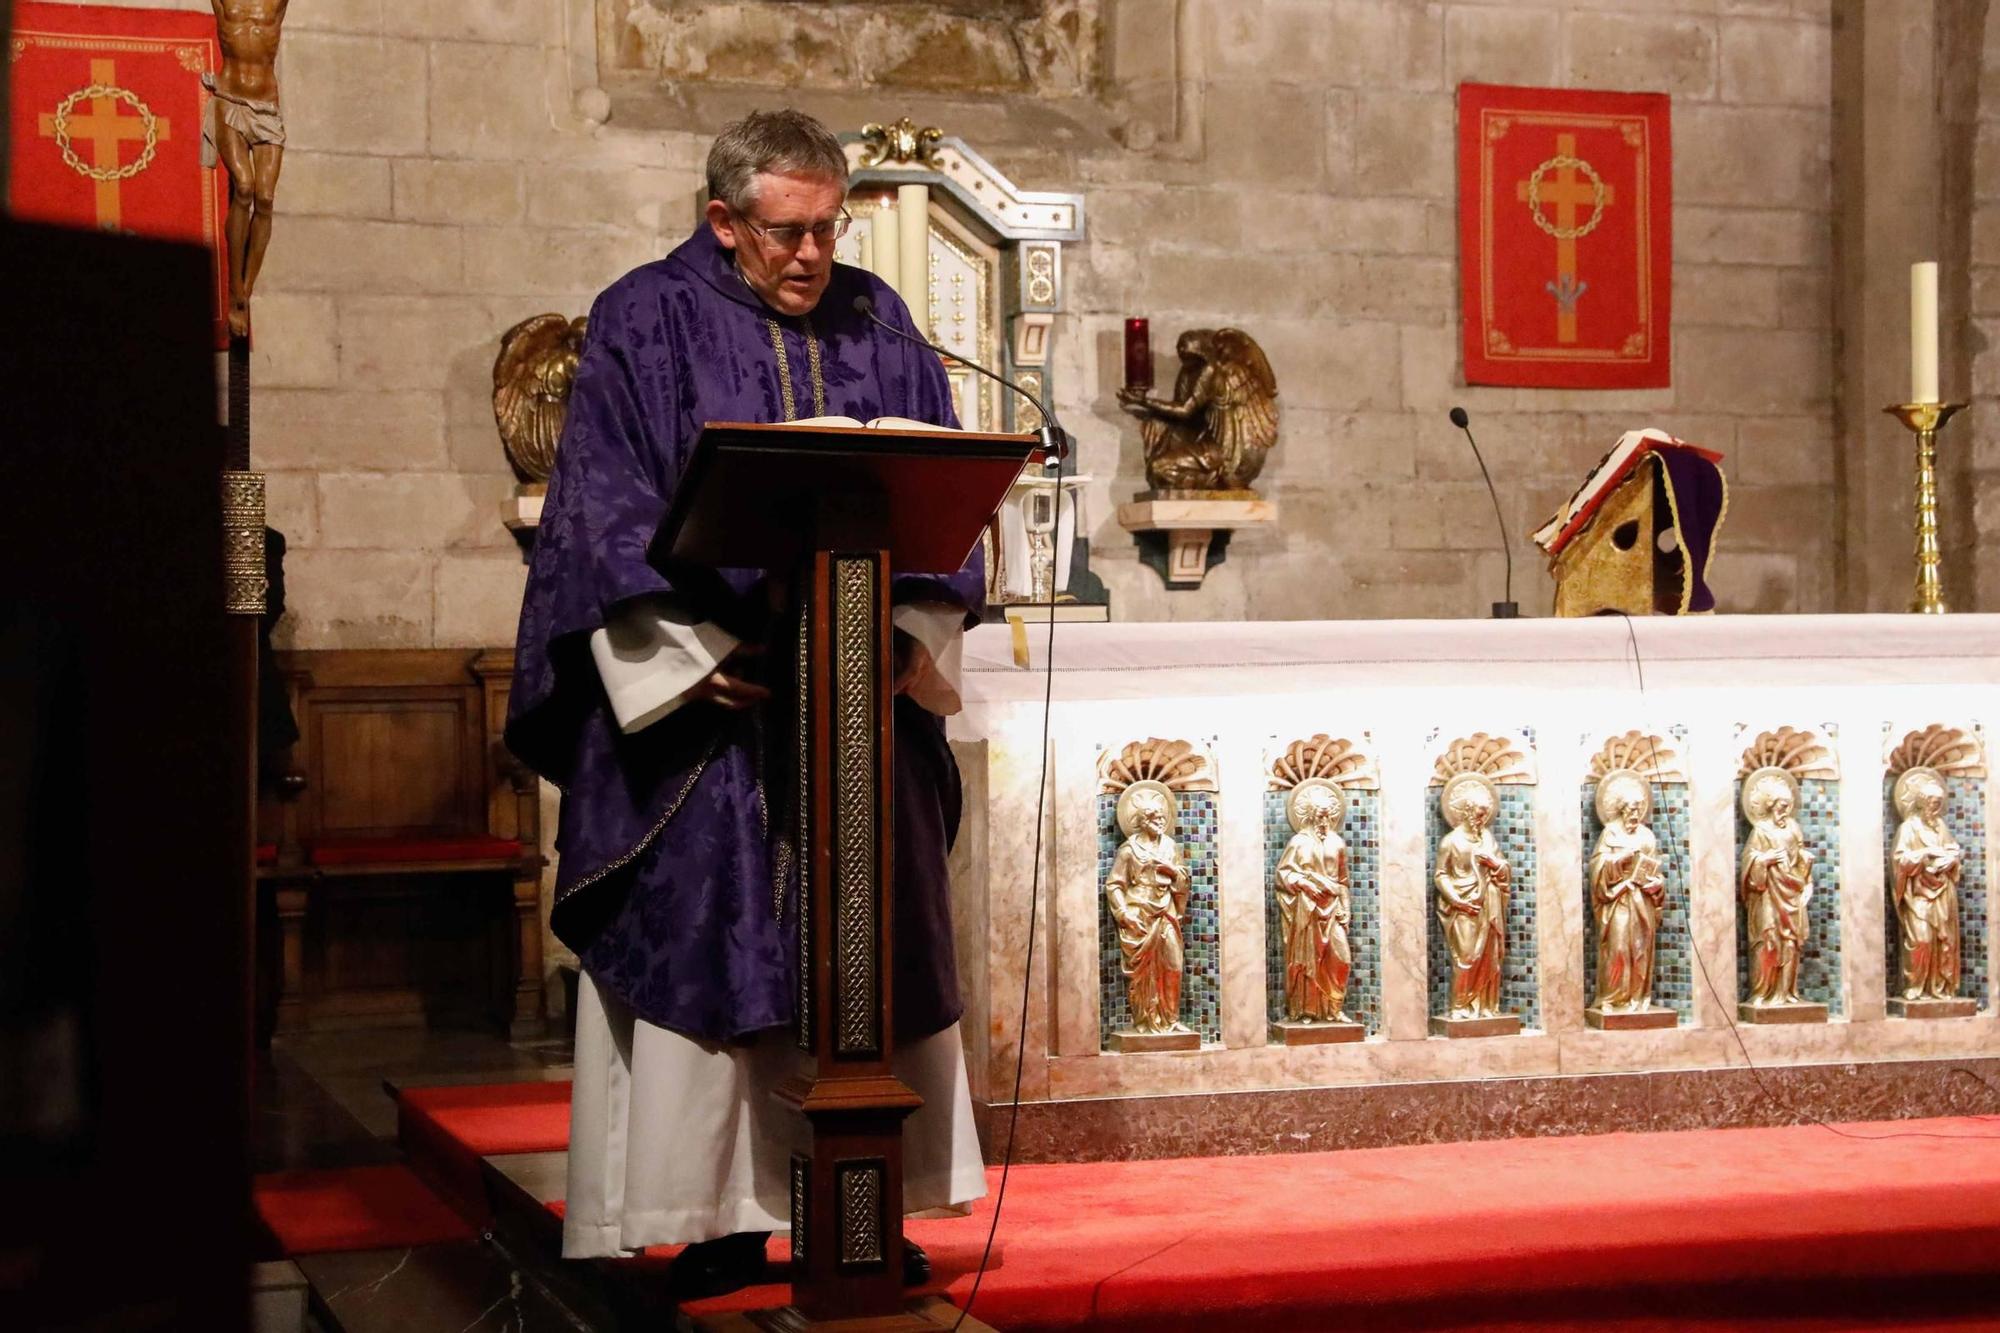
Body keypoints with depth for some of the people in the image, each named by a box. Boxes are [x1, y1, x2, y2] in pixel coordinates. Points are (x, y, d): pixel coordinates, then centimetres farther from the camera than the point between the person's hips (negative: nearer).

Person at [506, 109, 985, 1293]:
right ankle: (725, 1223, 5)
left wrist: (913, 633, -5)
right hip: (708, 693, -4)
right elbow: (608, 508, -7)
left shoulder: (877, 325, 11)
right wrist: (692, 655, -16)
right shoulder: (649, 322, -1)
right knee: (707, 946, -2)